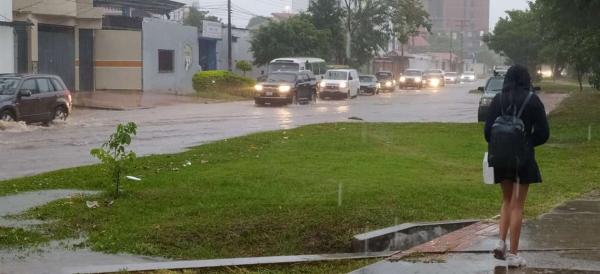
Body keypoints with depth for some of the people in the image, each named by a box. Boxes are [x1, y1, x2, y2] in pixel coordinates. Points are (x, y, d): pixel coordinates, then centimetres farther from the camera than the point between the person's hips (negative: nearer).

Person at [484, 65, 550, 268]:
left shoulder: (498, 100, -1)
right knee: (517, 205, 4)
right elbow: (543, 132, -6)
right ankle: (512, 254, 6)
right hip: (524, 158, -2)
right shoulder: (533, 101, -6)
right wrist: (528, 143, 12)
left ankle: (501, 242, 6)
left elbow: (488, 130, -2)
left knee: (507, 201, 21)